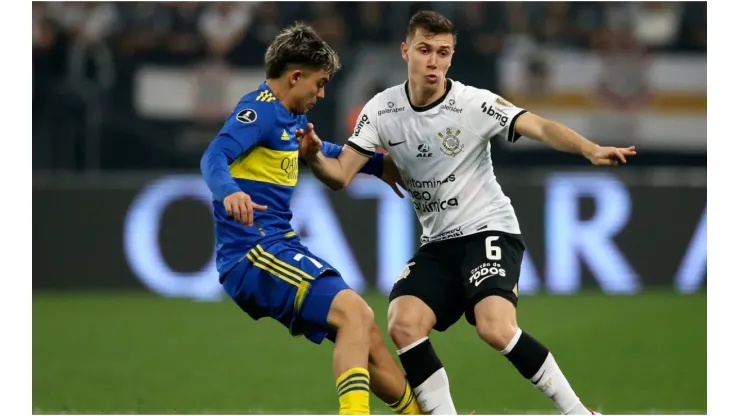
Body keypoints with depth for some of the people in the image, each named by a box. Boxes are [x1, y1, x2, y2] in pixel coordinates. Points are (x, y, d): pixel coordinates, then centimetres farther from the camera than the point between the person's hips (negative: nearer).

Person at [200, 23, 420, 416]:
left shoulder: (289, 117, 19)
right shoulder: (261, 109, -11)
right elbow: (215, 157, -29)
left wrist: (380, 163, 42)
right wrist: (229, 192, -49)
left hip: (277, 246, 10)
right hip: (254, 250, -10)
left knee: (367, 338, 15)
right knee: (354, 311, -26)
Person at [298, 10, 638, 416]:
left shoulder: (474, 103, -14)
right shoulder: (382, 110, -2)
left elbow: (540, 127, -25)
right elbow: (340, 175, -3)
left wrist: (590, 150, -43)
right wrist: (314, 158, -26)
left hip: (489, 230, -5)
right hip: (438, 243, 5)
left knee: (495, 329, -26)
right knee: (403, 325, -19)